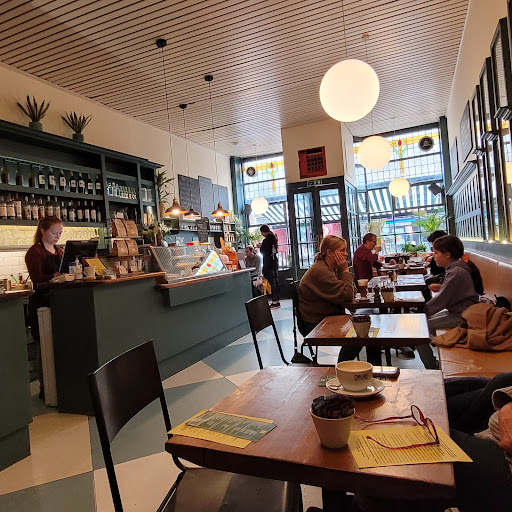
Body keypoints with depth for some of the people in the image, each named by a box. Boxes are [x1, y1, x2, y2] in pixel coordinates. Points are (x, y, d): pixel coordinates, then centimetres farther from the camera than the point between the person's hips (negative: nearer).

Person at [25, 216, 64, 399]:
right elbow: (37, 279, -16)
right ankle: (44, 389, 8)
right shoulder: (34, 252, -6)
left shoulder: (59, 251, 16)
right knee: (43, 347, -2)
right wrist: (55, 276, -31)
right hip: (41, 303, -6)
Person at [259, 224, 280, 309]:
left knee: (272, 282, -6)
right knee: (275, 281, 11)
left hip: (269, 263, -9)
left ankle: (274, 302, -4)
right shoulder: (273, 238, 12)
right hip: (275, 261, 9)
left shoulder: (266, 240, -15)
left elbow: (263, 252, -14)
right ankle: (277, 301, 17)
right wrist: (262, 246, 20)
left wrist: (260, 247, 5)